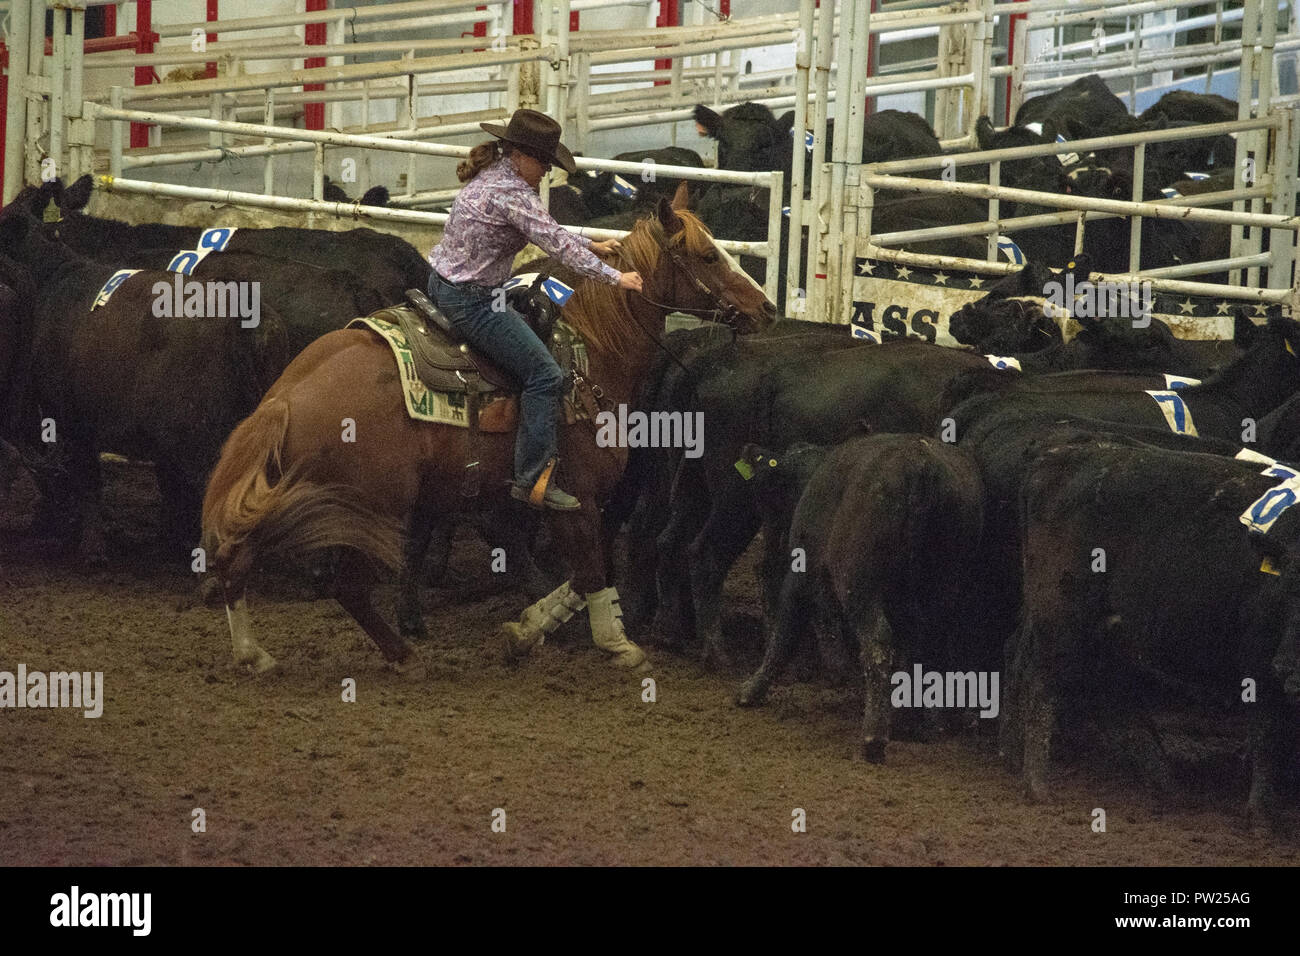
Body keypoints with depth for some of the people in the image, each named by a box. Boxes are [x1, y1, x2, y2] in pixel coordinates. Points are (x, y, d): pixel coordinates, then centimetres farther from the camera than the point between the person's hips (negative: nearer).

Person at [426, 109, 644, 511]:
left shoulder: (493, 176, 10)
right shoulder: (512, 193, -22)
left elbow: (547, 229, 22)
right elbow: (556, 244, -21)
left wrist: (591, 245, 21)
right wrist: (615, 277, -14)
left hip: (443, 287, 11)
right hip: (471, 302, -11)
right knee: (544, 374, -8)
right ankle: (534, 481, -9)